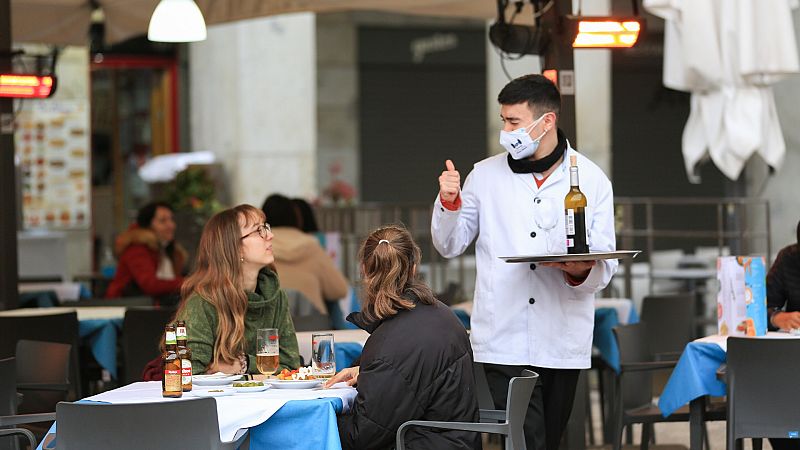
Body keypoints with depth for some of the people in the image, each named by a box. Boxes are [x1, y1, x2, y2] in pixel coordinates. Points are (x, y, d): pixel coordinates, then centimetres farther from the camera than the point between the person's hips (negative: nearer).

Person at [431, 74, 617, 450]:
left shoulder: (592, 180, 6)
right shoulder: (486, 175, 7)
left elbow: (605, 266, 4)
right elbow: (449, 246, 14)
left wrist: (581, 271, -18)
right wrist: (449, 202, -4)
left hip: (562, 343, 1)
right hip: (505, 339, -1)